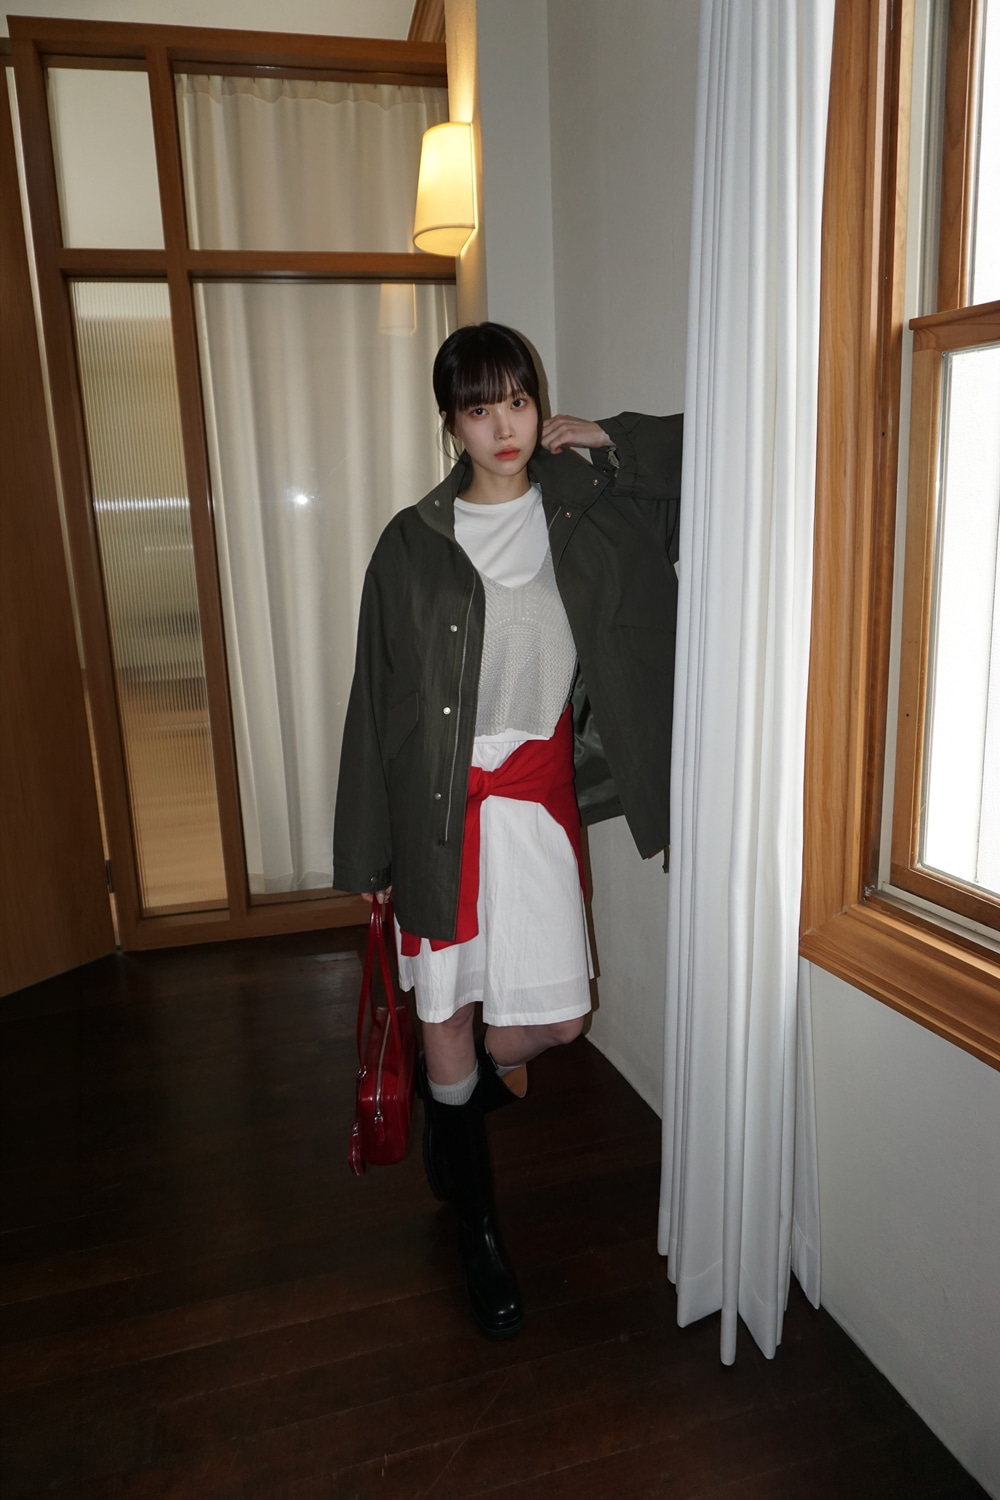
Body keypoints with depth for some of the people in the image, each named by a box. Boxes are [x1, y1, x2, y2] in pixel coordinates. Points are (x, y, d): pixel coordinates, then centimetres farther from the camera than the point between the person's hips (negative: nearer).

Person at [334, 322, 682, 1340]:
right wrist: (369, 850, -1)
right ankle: (476, 1226, 35)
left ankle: (465, 1090, 42)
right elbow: (378, 700, -2)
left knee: (556, 1018, 3)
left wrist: (605, 437, -1)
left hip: (540, 794, 2)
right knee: (448, 1013, 10)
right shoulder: (414, 543, -4)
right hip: (443, 800, -1)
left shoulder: (585, 511, 2)